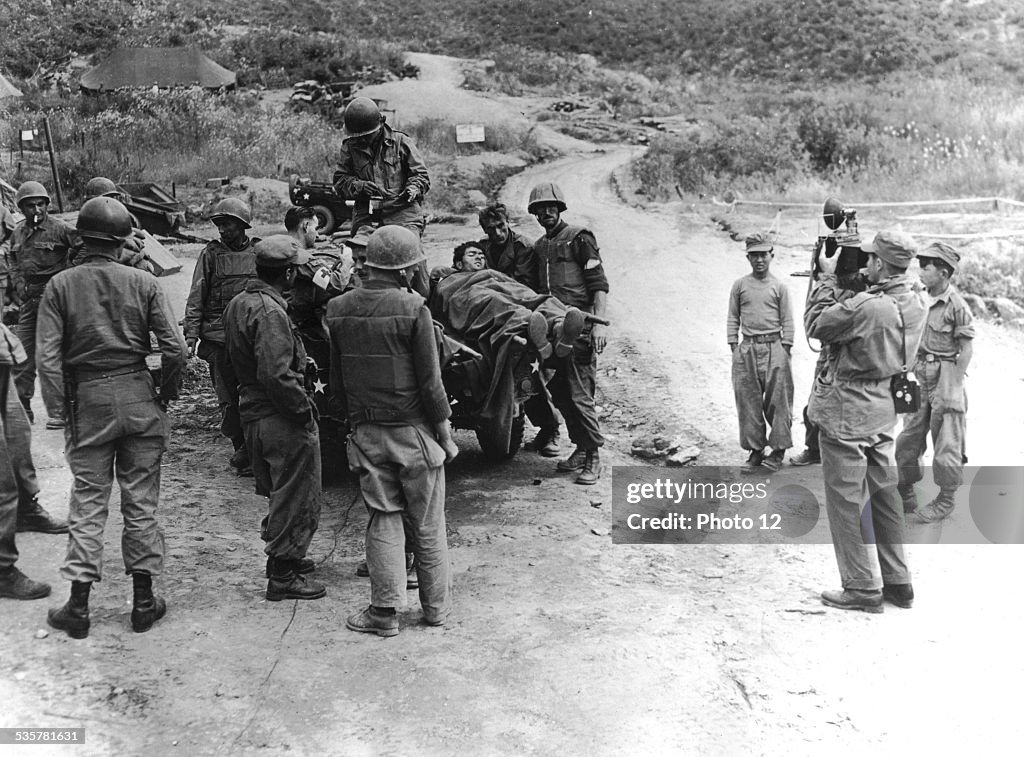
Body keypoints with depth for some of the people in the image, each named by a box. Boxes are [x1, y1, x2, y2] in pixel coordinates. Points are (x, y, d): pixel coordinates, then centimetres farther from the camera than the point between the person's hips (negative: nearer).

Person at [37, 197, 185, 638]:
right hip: (137, 395, 0)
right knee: (140, 501, 8)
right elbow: (175, 349, -7)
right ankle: (143, 602, 15)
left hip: (87, 401, 0)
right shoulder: (143, 283, -3)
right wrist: (166, 394, 7)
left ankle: (78, 606, 9)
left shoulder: (60, 285, -3)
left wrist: (57, 410, -2)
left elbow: (48, 357, -8)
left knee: (88, 502, 8)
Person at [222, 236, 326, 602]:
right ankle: (283, 576, 9)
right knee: (297, 498, 2)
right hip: (282, 420, -10)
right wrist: (304, 410, -19)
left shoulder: (238, 303, 9)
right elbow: (276, 374, -28)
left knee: (278, 493, 23)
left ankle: (282, 556, 35)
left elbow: (230, 365, 18)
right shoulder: (269, 311, -21)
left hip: (252, 414, 10)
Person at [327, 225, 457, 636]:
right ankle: (436, 606, 22)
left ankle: (385, 610, 11)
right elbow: (430, 382, -12)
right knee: (427, 525, 10)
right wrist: (445, 434, -2)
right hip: (413, 430, -3)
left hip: (367, 432, 4)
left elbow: (336, 382, 7)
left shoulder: (338, 310, 0)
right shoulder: (413, 308, -15)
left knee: (383, 520, 11)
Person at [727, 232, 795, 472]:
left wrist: (785, 350, -2)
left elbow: (787, 321, 4)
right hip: (746, 348, 2)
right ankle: (755, 450, 14)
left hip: (773, 347, -2)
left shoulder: (779, 287, 3)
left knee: (777, 401, 0)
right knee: (748, 401, 4)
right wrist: (734, 346, 3)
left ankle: (778, 451, 11)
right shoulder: (739, 285, 8)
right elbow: (733, 319, 10)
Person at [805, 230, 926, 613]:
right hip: (884, 409, 8)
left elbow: (816, 325, -12)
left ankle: (861, 588, 10)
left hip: (846, 412, -8)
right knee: (884, 496, 17)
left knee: (846, 501, 3)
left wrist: (828, 280, -4)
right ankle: (898, 582, 25)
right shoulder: (914, 305, 1)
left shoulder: (864, 306, -25)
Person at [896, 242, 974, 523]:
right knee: (907, 439, 10)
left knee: (946, 443, 2)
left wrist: (952, 388, -15)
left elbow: (966, 350, -13)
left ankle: (945, 500, 15)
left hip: (945, 377, -7)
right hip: (921, 378, 7)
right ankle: (906, 496, 23)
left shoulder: (956, 305, -14)